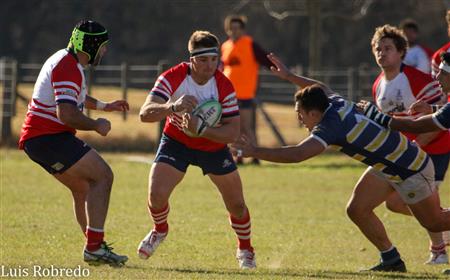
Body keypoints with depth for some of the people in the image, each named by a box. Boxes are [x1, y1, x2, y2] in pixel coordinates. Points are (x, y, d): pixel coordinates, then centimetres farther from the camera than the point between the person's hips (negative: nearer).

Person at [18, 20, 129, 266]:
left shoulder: (65, 60, 18)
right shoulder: (69, 68, -17)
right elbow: (66, 114, -28)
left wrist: (104, 106, 37)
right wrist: (96, 125, -13)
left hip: (36, 139, 11)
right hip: (49, 137, -11)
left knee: (83, 187, 17)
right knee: (102, 176, -13)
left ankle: (94, 247, 16)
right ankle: (94, 246, -20)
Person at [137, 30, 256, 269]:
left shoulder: (224, 87, -23)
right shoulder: (172, 78, -25)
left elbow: (233, 131, -23)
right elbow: (145, 113, -34)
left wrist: (200, 130, -40)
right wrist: (173, 107, -54)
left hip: (214, 145, 1)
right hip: (176, 141, -1)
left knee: (236, 205, 2)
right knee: (156, 195, -19)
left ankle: (245, 250, 32)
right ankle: (160, 230, 17)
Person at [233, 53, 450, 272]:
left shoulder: (332, 126, -32)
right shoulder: (336, 103, -7)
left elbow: (296, 154, -41)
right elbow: (321, 88, 19)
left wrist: (255, 151, -36)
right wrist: (289, 76, 27)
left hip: (411, 170, -9)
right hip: (386, 166, 9)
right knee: (357, 210, 3)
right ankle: (391, 260, 12)